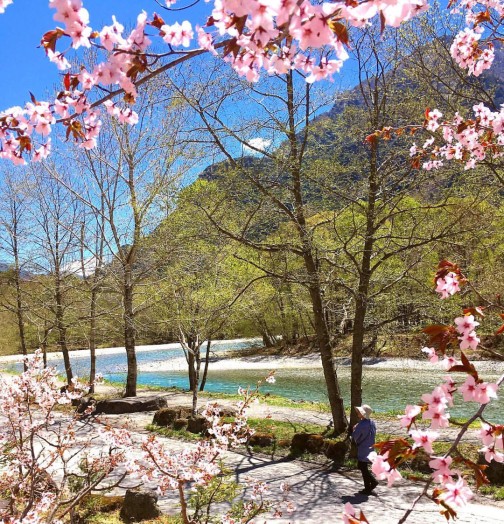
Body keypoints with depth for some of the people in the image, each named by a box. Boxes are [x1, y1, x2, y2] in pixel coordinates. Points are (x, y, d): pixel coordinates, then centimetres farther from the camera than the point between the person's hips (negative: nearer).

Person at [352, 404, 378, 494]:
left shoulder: (361, 425, -24)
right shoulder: (372, 423, 2)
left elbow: (354, 436, -18)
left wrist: (354, 429, 0)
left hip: (363, 450, -8)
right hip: (370, 448, 8)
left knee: (363, 468, 5)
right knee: (361, 466, 21)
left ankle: (367, 488, 12)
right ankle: (373, 481, 17)